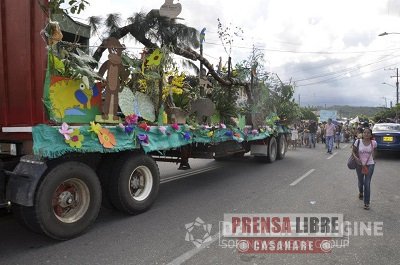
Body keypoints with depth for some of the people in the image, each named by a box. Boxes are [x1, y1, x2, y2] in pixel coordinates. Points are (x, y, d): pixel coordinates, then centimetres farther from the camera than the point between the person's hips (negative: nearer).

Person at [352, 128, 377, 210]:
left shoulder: (374, 143, -8)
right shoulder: (358, 141, -12)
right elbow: (353, 151, -1)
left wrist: (372, 158, 8)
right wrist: (356, 158, -18)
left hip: (370, 165, -1)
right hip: (359, 164, 1)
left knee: (367, 184, -3)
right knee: (361, 182, 17)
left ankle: (366, 203, 7)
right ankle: (360, 193, 51)